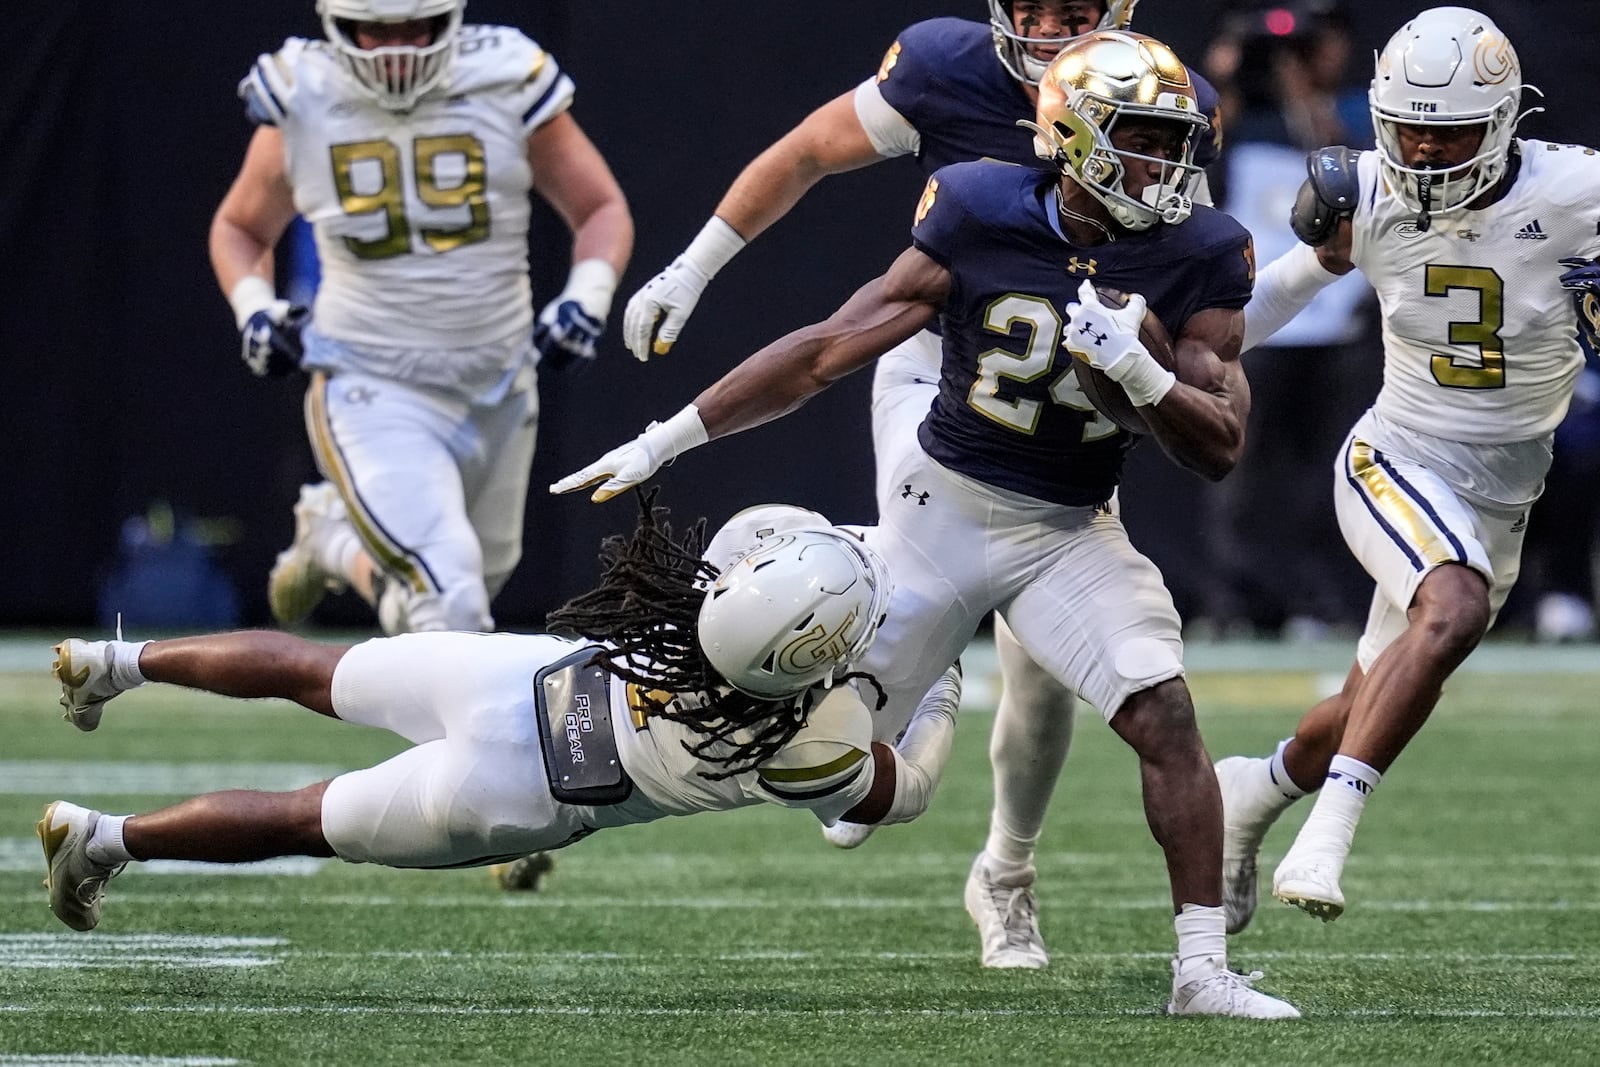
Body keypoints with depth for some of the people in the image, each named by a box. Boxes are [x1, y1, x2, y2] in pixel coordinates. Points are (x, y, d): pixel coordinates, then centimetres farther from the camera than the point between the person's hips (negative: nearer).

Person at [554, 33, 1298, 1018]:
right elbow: (834, 350, -9)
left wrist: (1141, 374, -29)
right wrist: (669, 439, -8)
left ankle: (1203, 969, -13)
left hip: (1072, 530, 1)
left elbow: (1220, 448, -9)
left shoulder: (1199, 257, -10)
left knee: (1168, 717, -19)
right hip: (947, 506, -1)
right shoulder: (982, 218, -14)